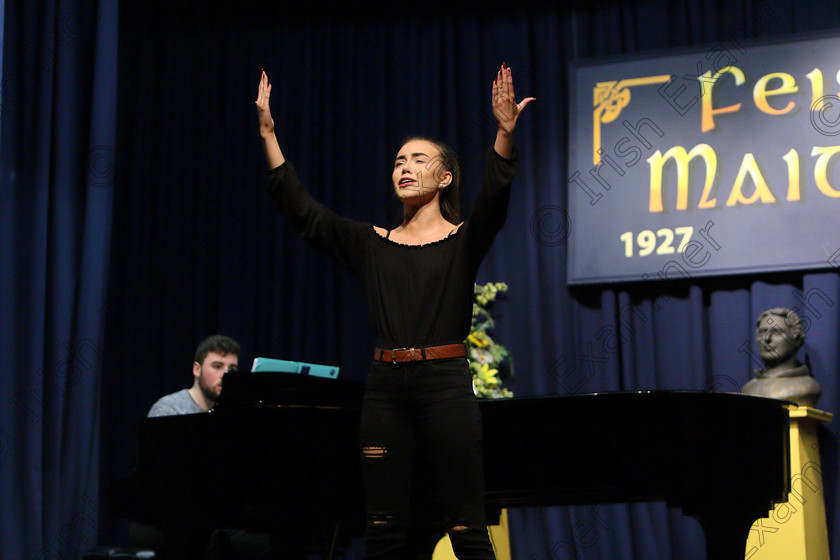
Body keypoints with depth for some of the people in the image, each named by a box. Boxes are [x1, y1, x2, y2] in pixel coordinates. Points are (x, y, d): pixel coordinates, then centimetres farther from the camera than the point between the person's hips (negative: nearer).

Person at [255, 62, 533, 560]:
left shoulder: (463, 240, 5)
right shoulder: (372, 244, 13)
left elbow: (495, 198, -14)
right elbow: (301, 210, 8)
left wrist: (504, 133, -30)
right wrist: (269, 134, 2)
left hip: (446, 382, -3)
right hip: (386, 387, 4)